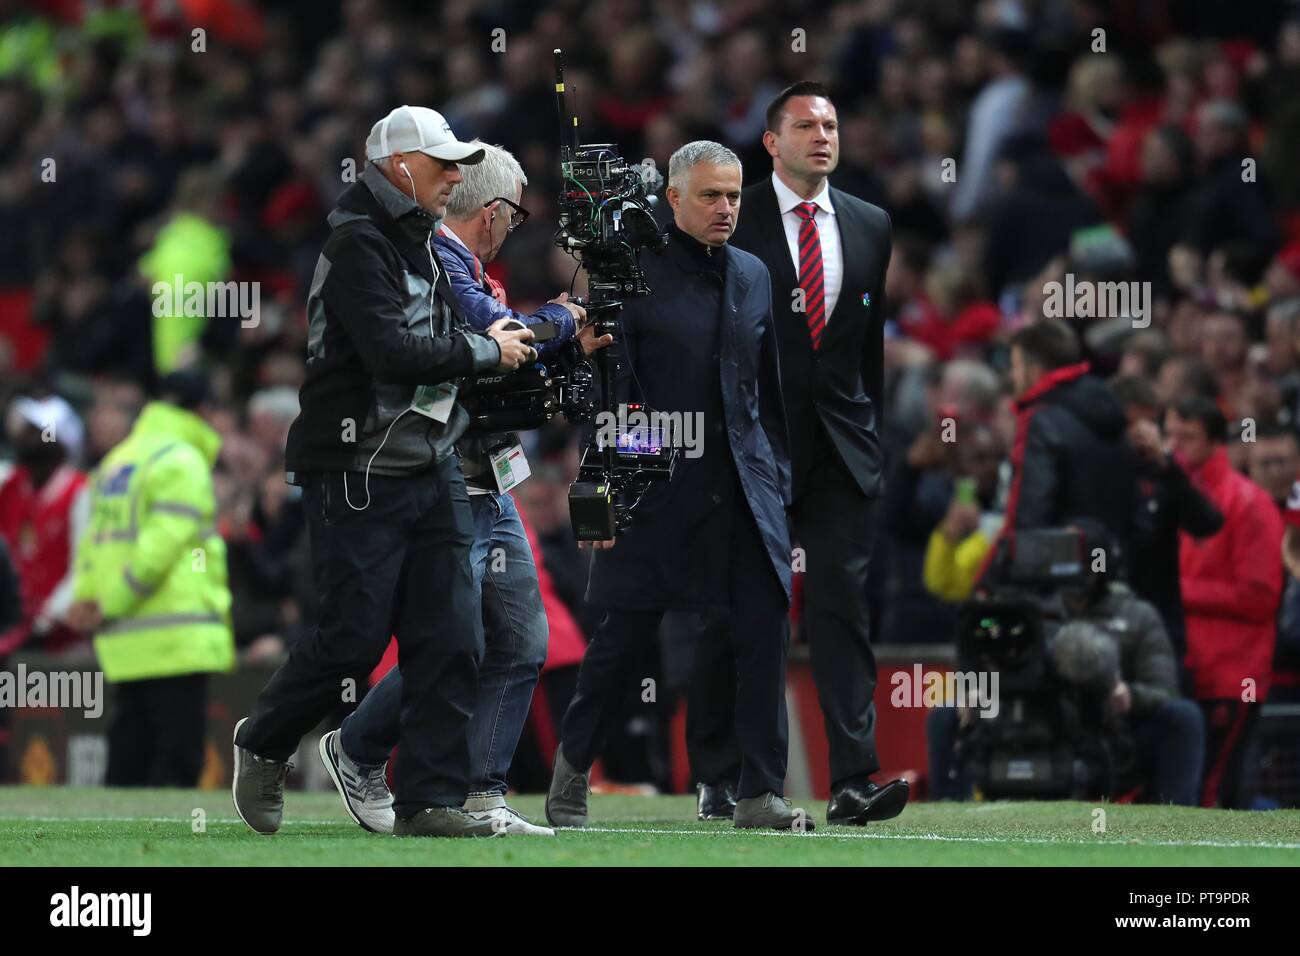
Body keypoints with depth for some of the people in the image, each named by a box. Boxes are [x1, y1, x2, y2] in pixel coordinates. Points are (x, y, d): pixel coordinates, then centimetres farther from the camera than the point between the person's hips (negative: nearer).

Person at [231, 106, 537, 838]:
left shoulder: (422, 247, 17)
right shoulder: (359, 244, -13)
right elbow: (393, 352, -24)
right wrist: (485, 352, -13)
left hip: (434, 472, 8)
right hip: (359, 478, -8)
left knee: (451, 639, 0)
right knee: (357, 636, -6)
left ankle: (431, 800, 3)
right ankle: (264, 745, 18)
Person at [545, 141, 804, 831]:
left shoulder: (753, 276, 12)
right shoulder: (633, 275, -4)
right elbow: (611, 391, -7)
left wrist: (780, 483, 12)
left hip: (746, 487, 4)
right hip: (658, 490, -4)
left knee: (764, 632, -5)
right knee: (623, 639, 3)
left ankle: (760, 794, -3)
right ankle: (571, 770, 23)